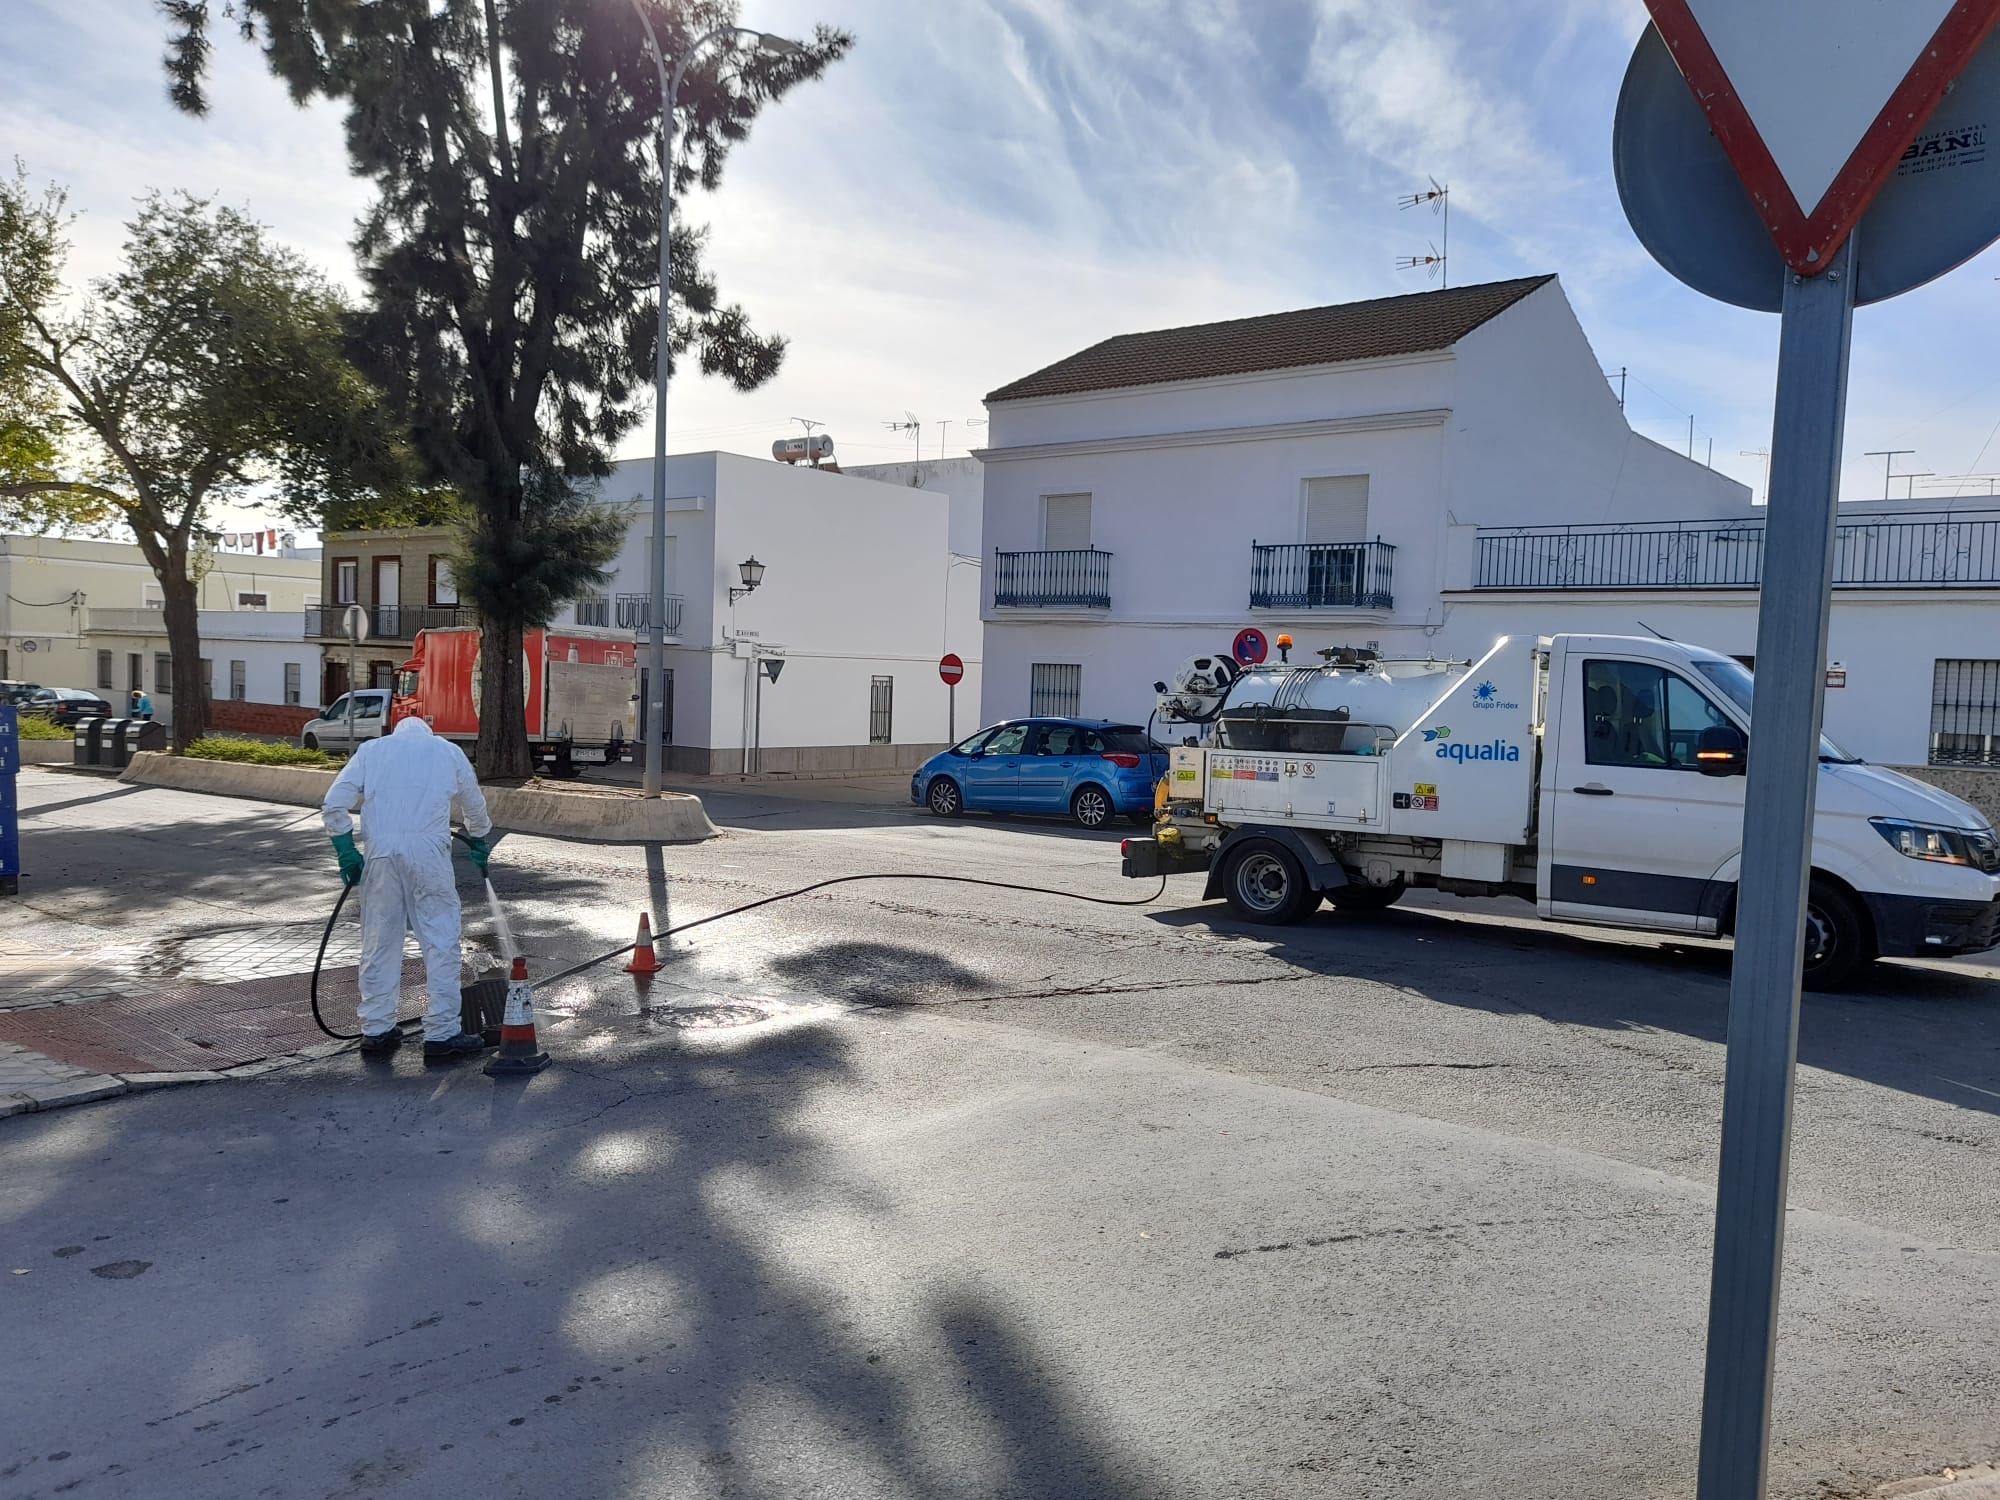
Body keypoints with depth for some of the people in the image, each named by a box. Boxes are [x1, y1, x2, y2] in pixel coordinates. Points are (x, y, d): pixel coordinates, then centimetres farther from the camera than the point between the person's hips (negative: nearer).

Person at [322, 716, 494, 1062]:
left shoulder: (371, 749, 19)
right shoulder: (449, 751, 19)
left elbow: (333, 806, 7)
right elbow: (475, 810, 29)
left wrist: (346, 853, 12)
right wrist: (480, 847, 45)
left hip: (381, 853, 2)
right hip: (429, 852, -2)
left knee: (380, 943, 11)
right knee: (441, 943, 1)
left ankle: (376, 1031, 17)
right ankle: (442, 1035, 0)